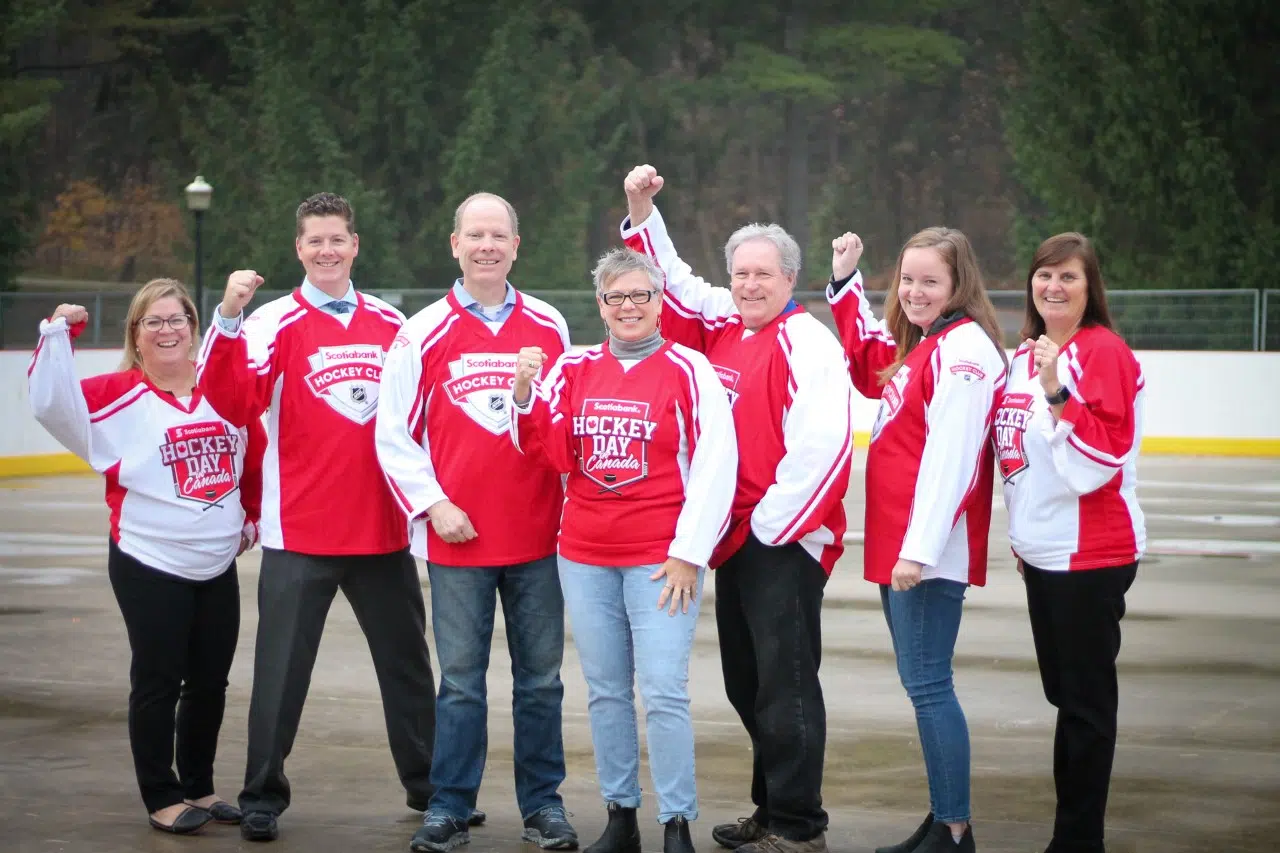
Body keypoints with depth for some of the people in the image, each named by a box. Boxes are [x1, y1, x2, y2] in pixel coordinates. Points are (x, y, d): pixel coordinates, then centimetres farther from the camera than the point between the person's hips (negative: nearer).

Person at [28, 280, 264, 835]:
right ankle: (162, 798, 11)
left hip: (218, 565, 5)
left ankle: (199, 788, 26)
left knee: (210, 682, 11)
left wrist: (252, 516, 18)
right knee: (158, 682, 0)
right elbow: (53, 403, -18)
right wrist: (58, 334, -24)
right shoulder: (117, 396, -7)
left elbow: (256, 453, 16)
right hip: (149, 566, -4)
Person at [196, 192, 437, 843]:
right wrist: (228, 322, -31)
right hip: (300, 535, -3)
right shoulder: (275, 323, -5)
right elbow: (235, 404, -20)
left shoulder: (392, 324, 6)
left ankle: (426, 783, 29)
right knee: (281, 670, 0)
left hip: (383, 531, 4)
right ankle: (262, 799, 10)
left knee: (407, 662, 14)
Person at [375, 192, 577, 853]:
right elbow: (393, 434, 2)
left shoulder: (550, 328, 7)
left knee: (540, 678, 7)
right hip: (456, 539, -2)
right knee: (461, 681, 3)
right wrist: (432, 505, -7)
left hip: (539, 537, 2)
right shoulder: (424, 334, 0)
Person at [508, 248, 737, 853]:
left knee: (664, 693, -8)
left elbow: (715, 465, -6)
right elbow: (548, 450, 7)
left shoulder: (688, 370, -4)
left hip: (661, 560, -4)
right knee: (605, 690, 9)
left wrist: (688, 553, -9)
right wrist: (524, 391, -10)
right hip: (584, 555, 4)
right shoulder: (574, 368, 8)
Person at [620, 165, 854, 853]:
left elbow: (821, 446, -21)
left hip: (786, 537, -8)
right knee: (746, 680, 15)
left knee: (785, 681, -5)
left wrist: (770, 524, -16)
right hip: (735, 536, 9)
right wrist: (642, 211, 15)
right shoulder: (721, 326, 11)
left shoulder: (805, 342, -13)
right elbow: (668, 281, 26)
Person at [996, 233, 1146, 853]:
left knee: (1085, 701, -2)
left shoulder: (1103, 352, -12)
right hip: (1042, 551, 8)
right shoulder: (1025, 355, 12)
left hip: (1091, 554, -8)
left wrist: (1058, 391, -29)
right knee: (1065, 693, 14)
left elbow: (1103, 455, -21)